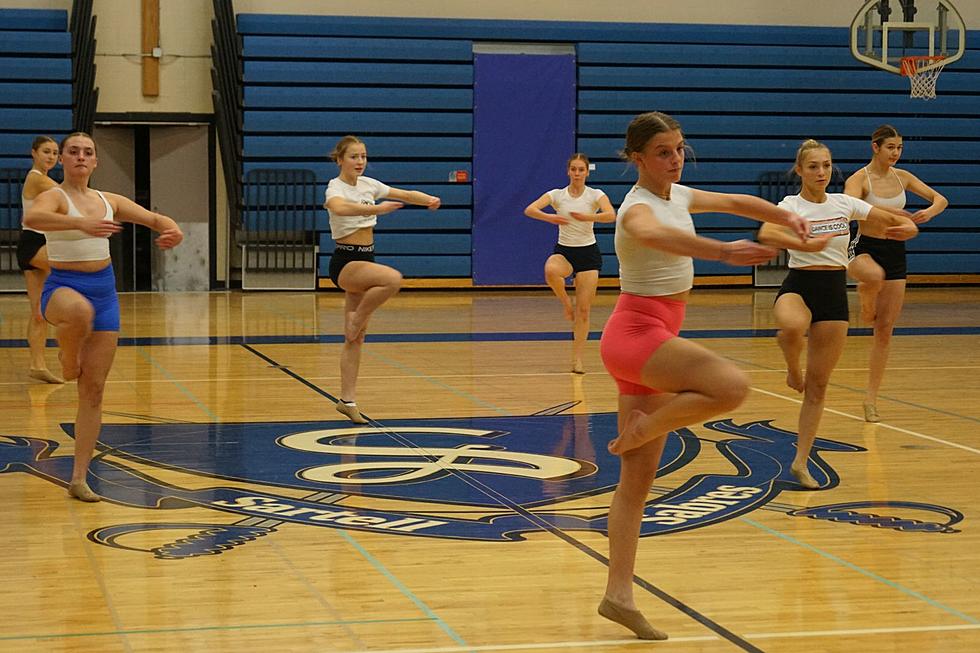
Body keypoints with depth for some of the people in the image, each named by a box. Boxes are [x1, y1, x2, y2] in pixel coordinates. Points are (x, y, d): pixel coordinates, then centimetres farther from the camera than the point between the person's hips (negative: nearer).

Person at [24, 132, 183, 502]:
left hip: (104, 292, 5)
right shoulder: (54, 197, -8)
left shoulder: (108, 201, 10)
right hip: (63, 287, -5)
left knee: (94, 390, 3)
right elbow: (32, 218, -31)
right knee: (79, 311, -45)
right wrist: (82, 223, -46)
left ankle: (79, 479, 10)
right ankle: (68, 359, -11)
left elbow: (153, 218, 11)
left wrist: (172, 230, -13)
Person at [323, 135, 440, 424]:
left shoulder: (368, 184, 10)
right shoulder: (335, 188, -13)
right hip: (345, 261, -7)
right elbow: (339, 208, -37)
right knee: (393, 278, -34)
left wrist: (429, 199, -10)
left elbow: (405, 194, 11)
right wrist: (375, 208, -48)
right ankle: (356, 318, -11)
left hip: (365, 259, 7)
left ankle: (347, 400, 11)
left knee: (356, 338, 7)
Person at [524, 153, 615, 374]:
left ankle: (577, 359, 4)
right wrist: (550, 217, -32)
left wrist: (587, 217, -37)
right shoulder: (557, 195, -1)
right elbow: (529, 210, -15)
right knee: (551, 270, -37)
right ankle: (566, 304, -10)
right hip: (563, 251, 0)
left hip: (588, 252, 0)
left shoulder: (595, 195, -4)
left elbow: (611, 215, -23)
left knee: (584, 310, -4)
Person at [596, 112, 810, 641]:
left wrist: (783, 217, 15)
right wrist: (722, 251, -56)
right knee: (731, 385, -30)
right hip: (636, 333, -9)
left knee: (639, 478, 5)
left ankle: (618, 594, 5)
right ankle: (639, 430, -10)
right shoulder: (638, 207, -16)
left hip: (654, 338, 9)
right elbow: (652, 235, -42)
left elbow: (732, 202, 30)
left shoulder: (678, 196, 12)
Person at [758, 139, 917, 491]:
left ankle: (801, 462, 14)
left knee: (818, 386, 5)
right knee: (793, 328, -42)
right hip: (799, 286, -4)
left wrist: (907, 227, -11)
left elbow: (893, 220, 11)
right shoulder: (791, 205, -8)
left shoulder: (844, 203, 7)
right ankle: (793, 370, -7)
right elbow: (766, 234, -30)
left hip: (835, 293, 4)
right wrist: (805, 245, -40)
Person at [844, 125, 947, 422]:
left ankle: (871, 397, 11)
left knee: (885, 330, 3)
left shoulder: (902, 177, 5)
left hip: (895, 253, 5)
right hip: (866, 249, -5)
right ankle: (867, 304, -7)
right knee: (874, 276, -44)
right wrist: (888, 212, -42)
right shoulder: (859, 179, -11)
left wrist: (930, 211, -12)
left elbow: (940, 199, 11)